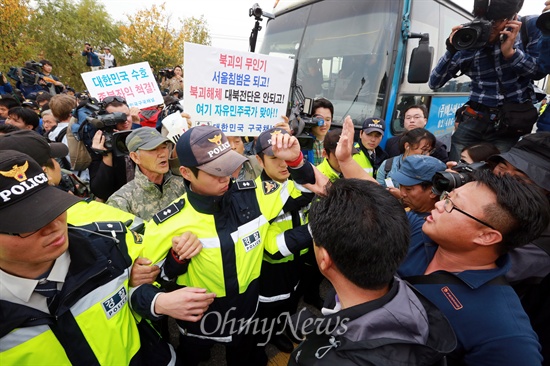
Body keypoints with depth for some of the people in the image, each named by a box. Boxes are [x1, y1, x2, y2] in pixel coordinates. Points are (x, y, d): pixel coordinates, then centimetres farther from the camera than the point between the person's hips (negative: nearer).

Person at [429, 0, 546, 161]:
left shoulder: (530, 27, -3)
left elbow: (539, 73, -1)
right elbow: (434, 83, -7)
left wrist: (510, 52, -16)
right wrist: (451, 51, -21)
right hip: (474, 120, 0)